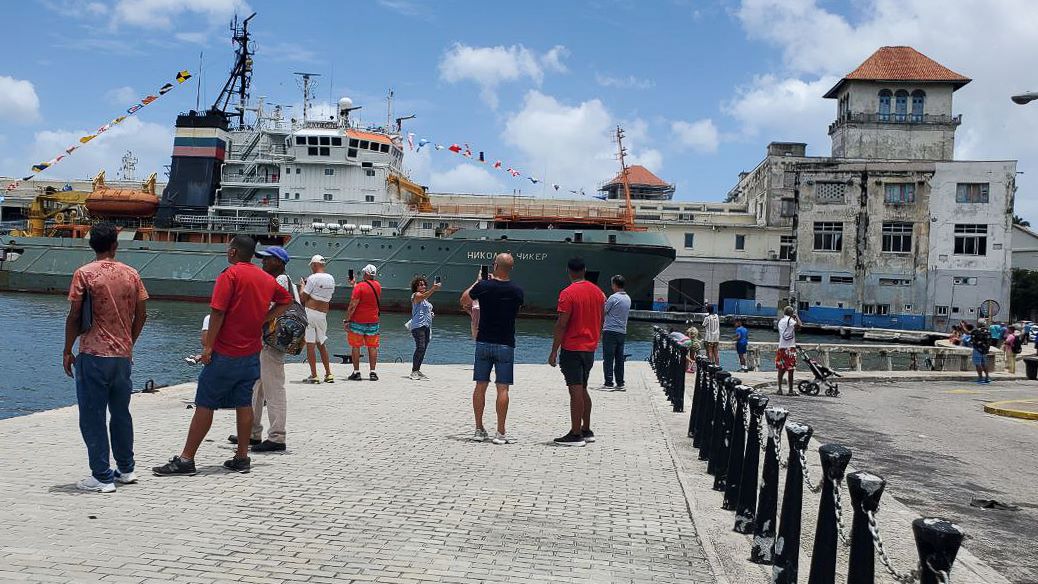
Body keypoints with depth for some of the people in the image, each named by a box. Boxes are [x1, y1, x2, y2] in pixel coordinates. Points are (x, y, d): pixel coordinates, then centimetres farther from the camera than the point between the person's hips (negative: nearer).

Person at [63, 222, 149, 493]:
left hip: (93, 354, -4)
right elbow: (141, 315, 6)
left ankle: (102, 477, 4)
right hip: (123, 356, 4)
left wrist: (67, 351, 0)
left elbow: (74, 316, -9)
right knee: (121, 413, 17)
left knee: (93, 417, 3)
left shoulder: (84, 274, -7)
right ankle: (126, 470, 25)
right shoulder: (131, 274, 4)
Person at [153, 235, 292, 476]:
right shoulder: (267, 278, 10)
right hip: (252, 353, 6)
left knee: (205, 404, -2)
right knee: (244, 404, 11)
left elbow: (218, 312, -17)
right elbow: (286, 300, 24)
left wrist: (208, 346, -14)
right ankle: (242, 457, 13)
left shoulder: (231, 274, -11)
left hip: (225, 353, -6)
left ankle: (186, 459, 1)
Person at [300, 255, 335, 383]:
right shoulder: (331, 278, 10)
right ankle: (328, 374, 16)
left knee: (310, 344, -3)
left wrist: (302, 285, 10)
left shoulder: (313, 278, -10)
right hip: (323, 314, 7)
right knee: (321, 344, 17)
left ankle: (313, 375, -5)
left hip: (310, 312, -6)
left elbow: (303, 298, -8)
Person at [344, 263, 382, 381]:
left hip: (357, 321, -4)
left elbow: (353, 305, -16)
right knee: (372, 347, 7)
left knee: (355, 347, 4)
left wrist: (346, 320, -10)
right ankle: (372, 372, 6)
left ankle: (356, 372, 5)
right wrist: (354, 285, 31)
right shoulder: (377, 286, 5)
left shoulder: (359, 287, -13)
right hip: (373, 322, 4)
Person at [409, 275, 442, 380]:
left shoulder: (425, 299, 22)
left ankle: (418, 370, 12)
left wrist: (430, 314, 14)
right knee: (420, 347, -17)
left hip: (427, 326, 9)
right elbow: (424, 296, -27)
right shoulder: (416, 295, -4)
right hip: (418, 325, -9)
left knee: (423, 349, 6)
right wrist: (434, 288, -40)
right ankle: (414, 371, -16)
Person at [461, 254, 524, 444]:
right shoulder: (517, 291, -5)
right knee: (502, 388, 1)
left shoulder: (483, 286, -8)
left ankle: (479, 430, 13)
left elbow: (463, 301, 10)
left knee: (480, 386, 9)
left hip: (484, 343, 1)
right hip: (505, 345, -1)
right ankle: (500, 432, 0)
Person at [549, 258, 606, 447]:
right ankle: (586, 431, 23)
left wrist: (554, 352, -12)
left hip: (572, 348, -7)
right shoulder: (597, 292, 8)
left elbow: (561, 325, -16)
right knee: (582, 390, 17)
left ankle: (575, 435, -2)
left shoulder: (568, 294, -13)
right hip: (590, 348, 7)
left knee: (575, 391, -5)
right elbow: (600, 321, 15)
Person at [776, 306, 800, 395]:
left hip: (781, 347, 6)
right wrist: (796, 316, -9)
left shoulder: (780, 321, 13)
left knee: (781, 369, 8)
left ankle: (780, 389, 6)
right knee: (790, 370, -3)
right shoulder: (790, 320, -7)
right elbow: (798, 325, -25)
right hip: (790, 347, -6)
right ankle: (791, 390, -3)